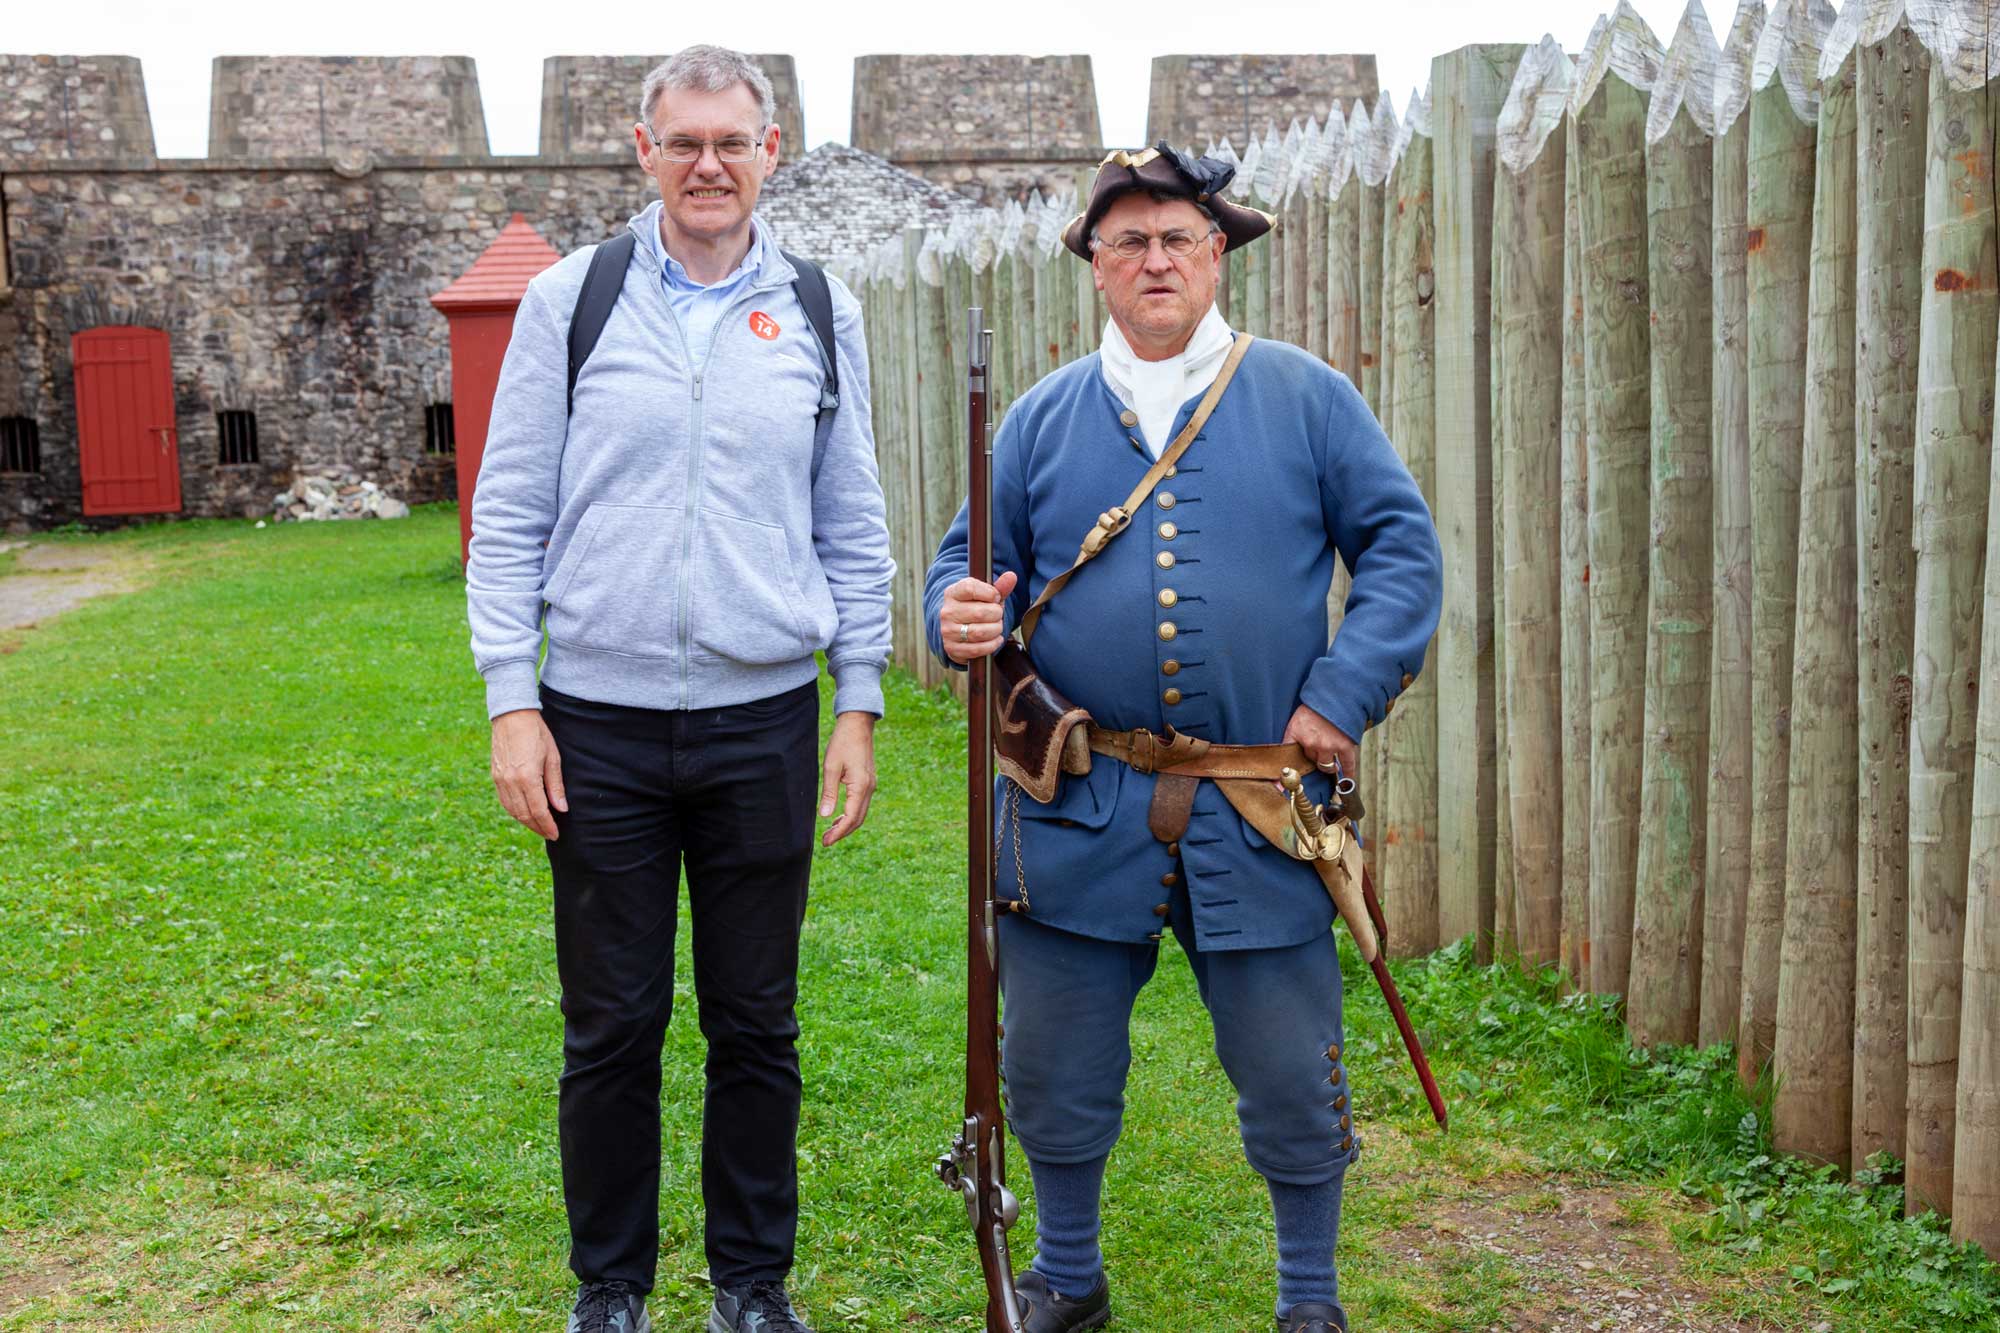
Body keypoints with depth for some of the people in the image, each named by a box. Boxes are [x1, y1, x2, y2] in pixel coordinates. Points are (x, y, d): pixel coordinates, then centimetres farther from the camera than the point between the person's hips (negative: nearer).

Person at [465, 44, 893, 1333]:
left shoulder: (820, 313, 6)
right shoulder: (571, 299, 2)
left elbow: (854, 530, 10)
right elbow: (510, 516, 2)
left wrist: (860, 705, 5)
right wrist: (512, 702, -4)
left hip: (764, 720, 1)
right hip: (600, 723, -1)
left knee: (758, 1024, 10)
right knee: (612, 1026, 8)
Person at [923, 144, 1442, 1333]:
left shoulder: (1308, 399, 5)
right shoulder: (1043, 418, 9)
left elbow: (1404, 548, 2)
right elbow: (974, 565, 11)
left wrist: (1345, 695, -9)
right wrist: (959, 616, -13)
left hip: (1257, 817, -1)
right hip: (1078, 816, 2)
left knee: (1292, 1075, 7)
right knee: (1055, 1069, 12)